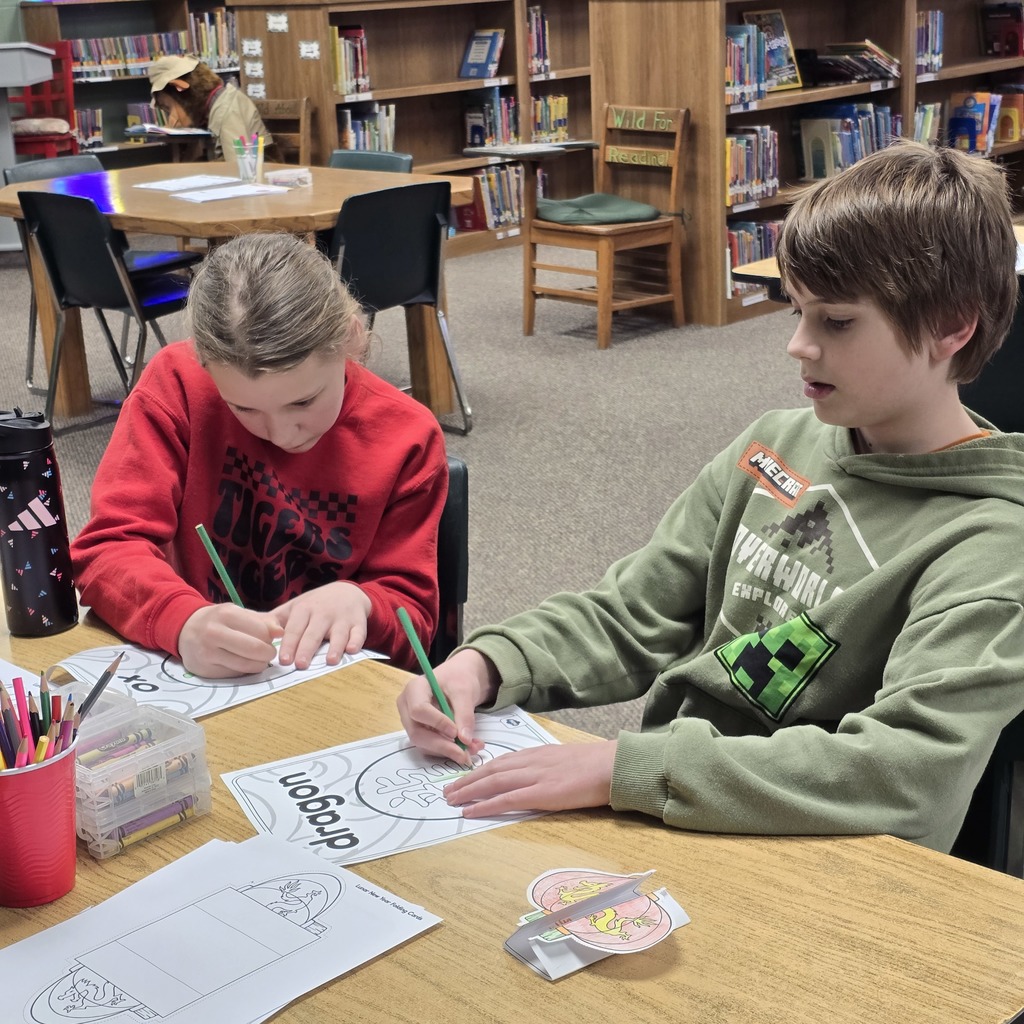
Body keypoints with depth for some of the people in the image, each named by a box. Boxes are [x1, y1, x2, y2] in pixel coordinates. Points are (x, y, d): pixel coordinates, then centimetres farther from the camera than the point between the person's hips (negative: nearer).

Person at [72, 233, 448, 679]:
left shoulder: (408, 438, -9)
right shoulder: (177, 383, -10)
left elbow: (411, 612, -3)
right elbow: (107, 549, -14)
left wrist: (356, 603, -25)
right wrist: (185, 623, -33)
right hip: (183, 679, 1)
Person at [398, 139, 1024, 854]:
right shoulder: (776, 447, 6)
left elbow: (910, 775, -28)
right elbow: (628, 619, 11)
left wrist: (623, 767, -31)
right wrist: (485, 665, -8)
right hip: (658, 818, 6)